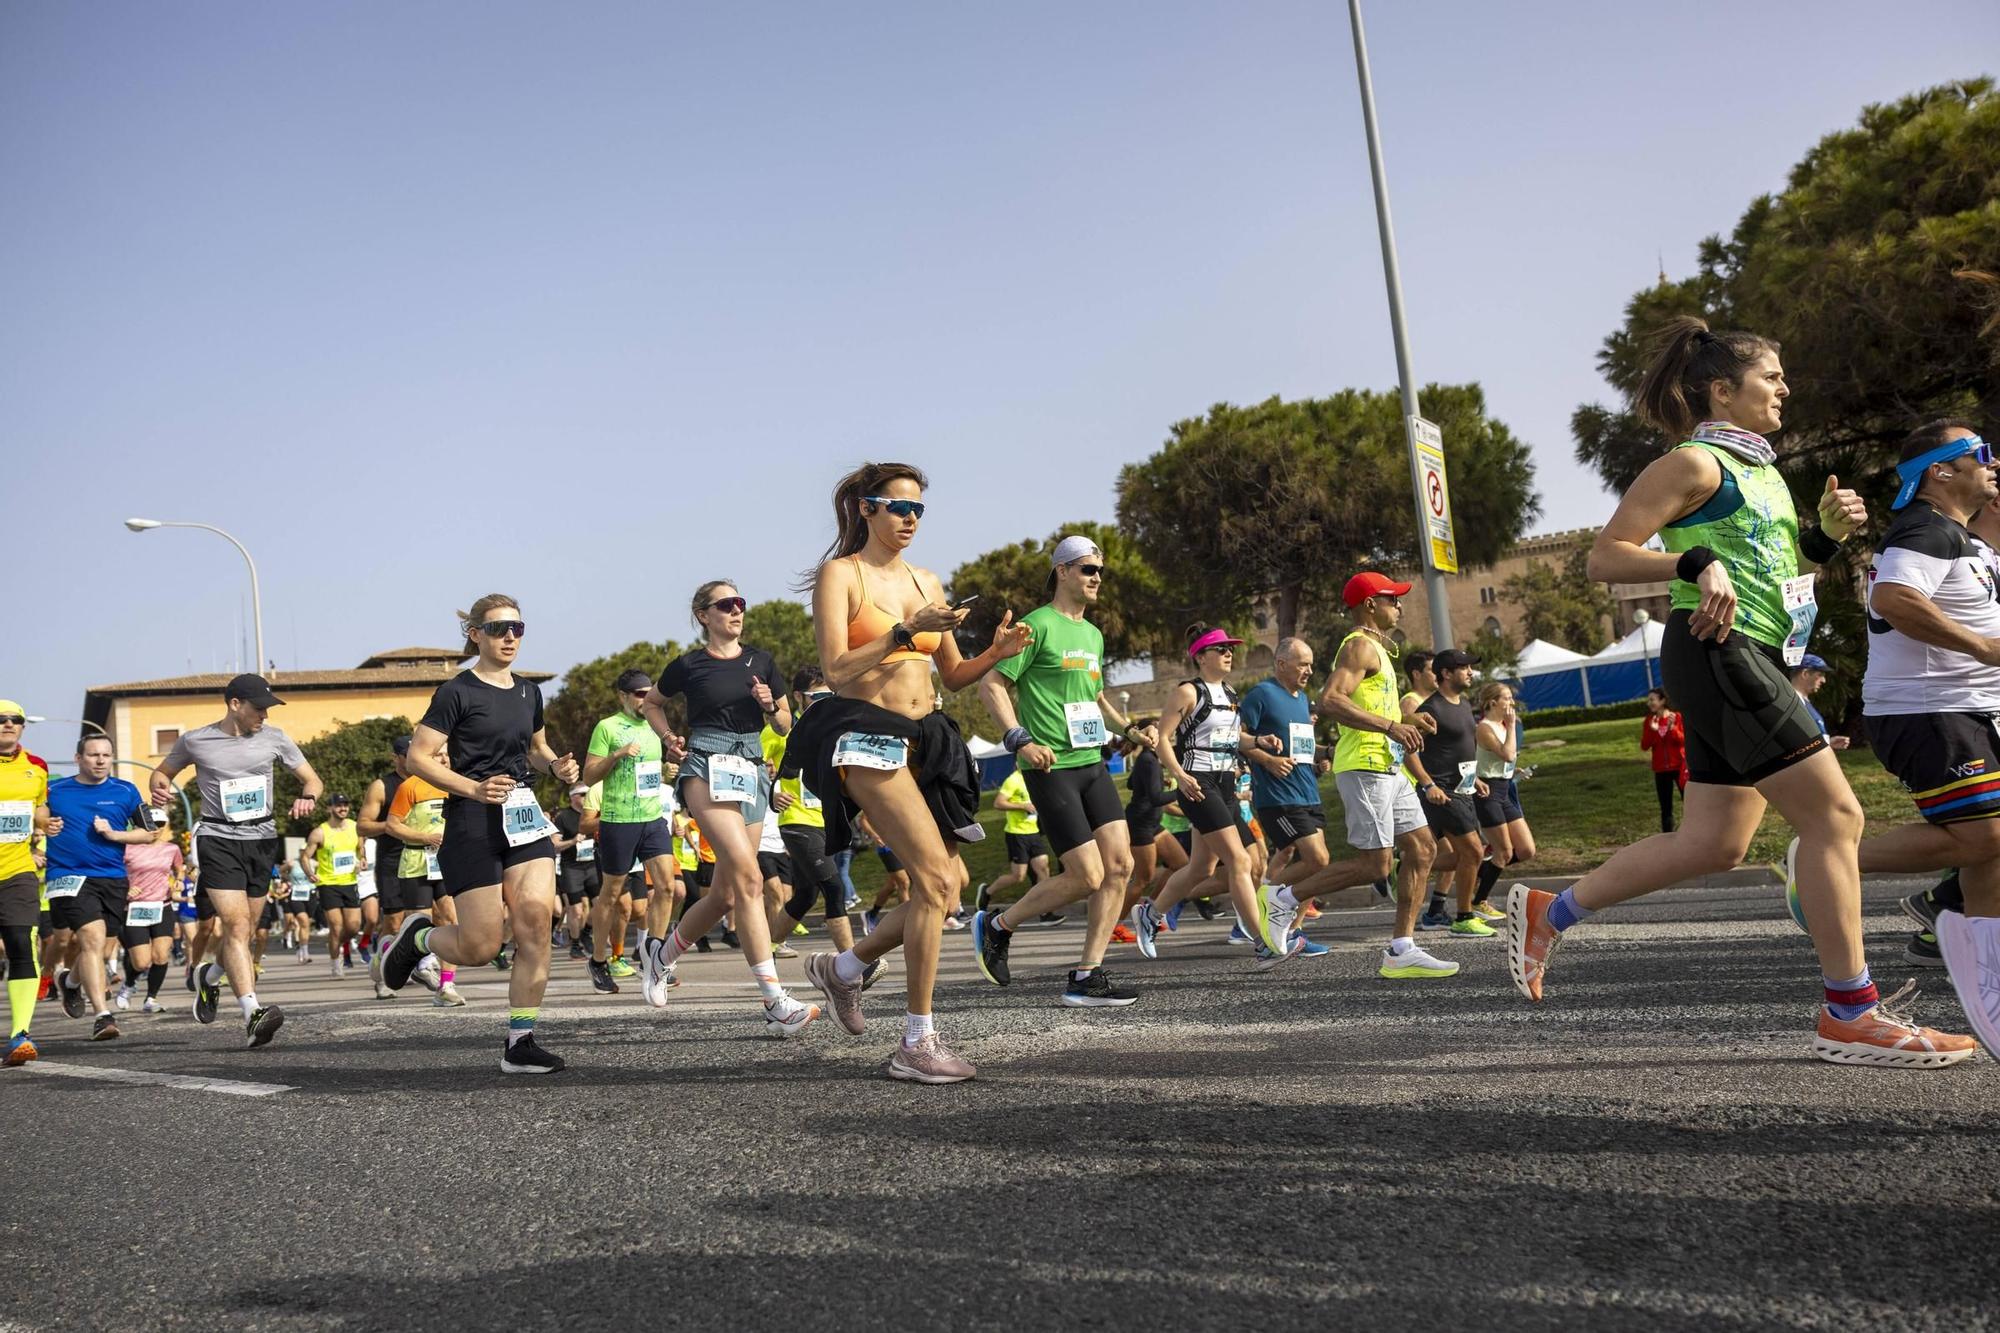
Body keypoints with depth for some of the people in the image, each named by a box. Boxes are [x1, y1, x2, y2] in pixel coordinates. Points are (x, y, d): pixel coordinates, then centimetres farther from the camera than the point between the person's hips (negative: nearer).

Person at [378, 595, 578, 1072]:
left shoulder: (528, 692, 13)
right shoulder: (458, 692, -6)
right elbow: (418, 758, -10)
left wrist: (557, 765, 6)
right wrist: (474, 788, -20)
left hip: (524, 817, 5)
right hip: (472, 823, -5)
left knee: (536, 922, -11)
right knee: (481, 947, -4)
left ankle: (520, 1044, -4)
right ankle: (417, 935, 29)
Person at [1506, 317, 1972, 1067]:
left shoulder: (1761, 469, 21)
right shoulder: (1696, 464, -6)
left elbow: (1783, 565, 29)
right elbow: (1604, 556, -12)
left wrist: (1829, 534, 11)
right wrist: (1698, 564, -25)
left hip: (1756, 661, 10)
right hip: (1717, 652, -10)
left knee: (1714, 845, 8)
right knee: (1834, 815, -10)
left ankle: (1548, 913, 16)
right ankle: (1850, 1017, -5)